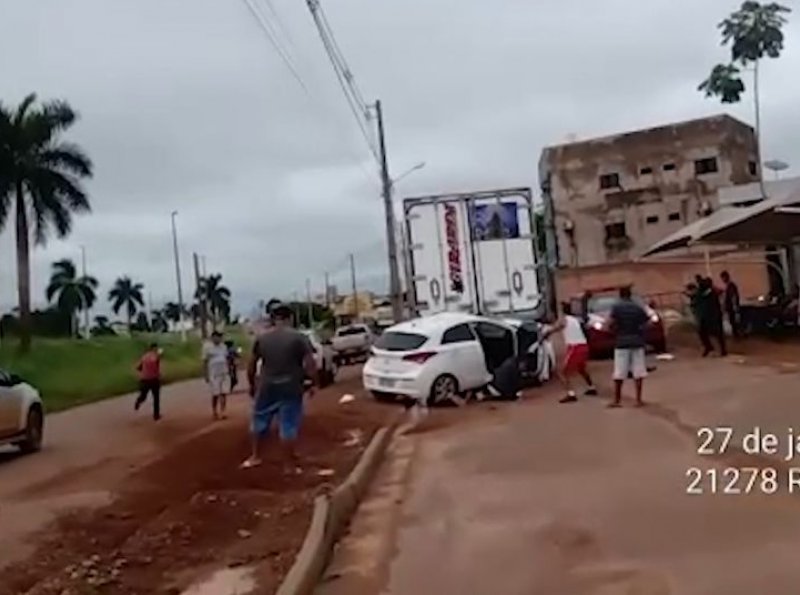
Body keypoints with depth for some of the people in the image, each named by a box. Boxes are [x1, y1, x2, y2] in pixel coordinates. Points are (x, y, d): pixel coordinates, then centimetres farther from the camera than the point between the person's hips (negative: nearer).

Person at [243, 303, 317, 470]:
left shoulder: (262, 338, 3)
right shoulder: (299, 337, -7)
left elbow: (251, 364, 9)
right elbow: (310, 363, -13)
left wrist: (252, 384, 20)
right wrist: (311, 383, 0)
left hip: (266, 388, 3)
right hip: (290, 389, -3)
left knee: (260, 422, 20)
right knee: (288, 427, 2)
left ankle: (255, 457, 29)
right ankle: (291, 465, 8)